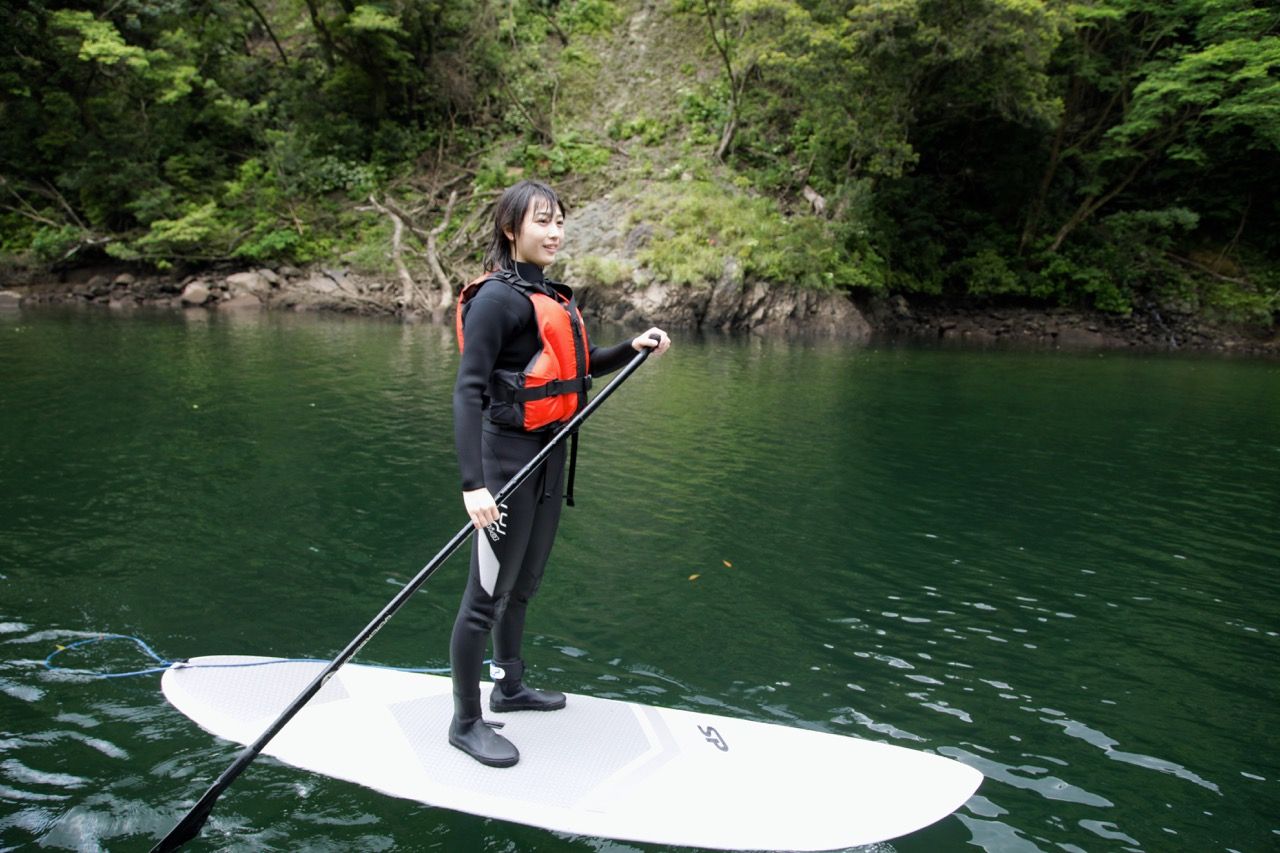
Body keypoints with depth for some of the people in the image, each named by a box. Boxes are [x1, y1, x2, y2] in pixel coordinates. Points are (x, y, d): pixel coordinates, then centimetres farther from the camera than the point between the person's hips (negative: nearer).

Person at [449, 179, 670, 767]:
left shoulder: (553, 296, 12)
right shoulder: (499, 296, -14)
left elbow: (578, 369, 25)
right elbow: (468, 390, -21)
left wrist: (633, 347, 8)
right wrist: (473, 484, -30)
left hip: (549, 455, 9)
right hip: (508, 456, -8)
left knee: (523, 585, 20)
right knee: (488, 593, 1)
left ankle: (509, 687, 37)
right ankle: (465, 722, 15)